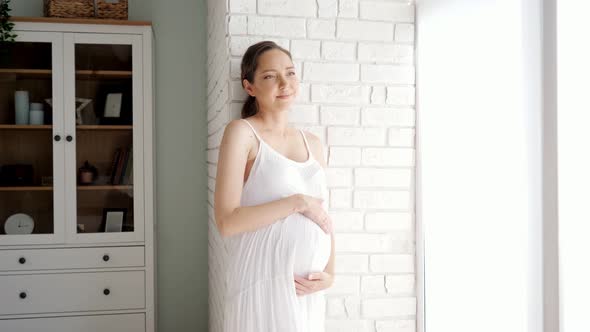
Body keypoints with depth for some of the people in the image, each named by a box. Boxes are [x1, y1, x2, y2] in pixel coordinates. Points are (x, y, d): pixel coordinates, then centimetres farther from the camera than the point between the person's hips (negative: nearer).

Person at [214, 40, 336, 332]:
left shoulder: (313, 144, 10)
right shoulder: (242, 131, -6)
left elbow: (324, 217, 13)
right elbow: (227, 222, -14)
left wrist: (329, 273, -1)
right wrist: (297, 202, -14)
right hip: (265, 283, -5)